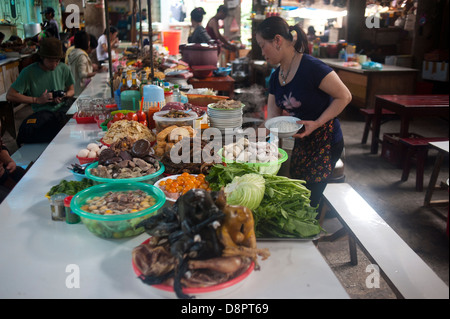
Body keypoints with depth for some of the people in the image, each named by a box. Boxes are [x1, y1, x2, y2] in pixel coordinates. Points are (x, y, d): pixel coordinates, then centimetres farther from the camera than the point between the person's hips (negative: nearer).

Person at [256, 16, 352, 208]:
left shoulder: (311, 67, -21)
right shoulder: (276, 77, 4)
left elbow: (344, 97, -17)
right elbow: (273, 117, 7)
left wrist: (317, 123, -24)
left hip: (325, 143, -8)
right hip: (301, 143, 8)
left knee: (308, 201, -3)